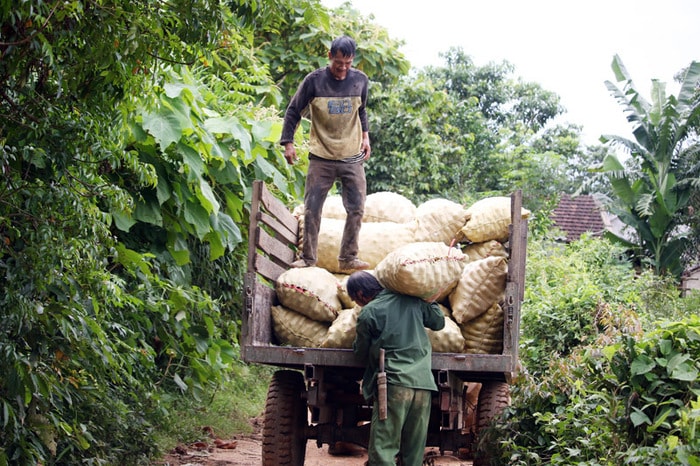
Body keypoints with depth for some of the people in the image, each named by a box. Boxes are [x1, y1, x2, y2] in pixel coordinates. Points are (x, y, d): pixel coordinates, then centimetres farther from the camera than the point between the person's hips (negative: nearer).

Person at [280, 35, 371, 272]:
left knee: (356, 209, 0)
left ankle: (348, 258, 8)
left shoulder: (360, 80, 3)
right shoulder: (314, 81, -7)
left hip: (353, 157, 2)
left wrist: (365, 137, 14)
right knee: (312, 209, -2)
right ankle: (307, 257, 7)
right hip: (321, 157, -2)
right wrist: (288, 143, -5)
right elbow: (293, 111, 0)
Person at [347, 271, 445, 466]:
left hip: (394, 383, -5)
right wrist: (430, 301, 41)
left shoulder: (368, 313, 0)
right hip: (423, 383, 5)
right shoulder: (413, 301, 12)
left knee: (382, 450, -5)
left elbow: (361, 352, 11)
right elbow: (439, 322, 26)